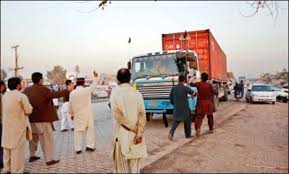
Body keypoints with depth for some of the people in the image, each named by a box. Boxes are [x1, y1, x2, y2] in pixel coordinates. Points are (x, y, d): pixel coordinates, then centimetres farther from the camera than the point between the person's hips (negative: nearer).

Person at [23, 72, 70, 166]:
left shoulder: (27, 90, 6)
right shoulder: (43, 89, -17)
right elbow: (54, 94, -28)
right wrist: (67, 90, -24)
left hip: (31, 119, 8)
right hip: (43, 119, -8)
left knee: (34, 138, 23)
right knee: (47, 139, 1)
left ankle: (32, 156, 36)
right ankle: (49, 159, 6)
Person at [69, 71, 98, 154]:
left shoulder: (72, 93, -5)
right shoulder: (86, 90, -14)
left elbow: (70, 105, 3)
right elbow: (93, 86, 4)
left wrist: (72, 114, 18)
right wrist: (95, 77, 15)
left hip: (77, 115, 2)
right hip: (87, 115, -2)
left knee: (78, 132, 9)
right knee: (90, 130, 11)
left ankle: (78, 149, 13)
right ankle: (90, 146, 14)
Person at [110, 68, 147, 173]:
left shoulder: (115, 93, -8)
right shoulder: (137, 93, -1)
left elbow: (117, 115, -12)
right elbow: (142, 115, -7)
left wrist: (134, 128, -4)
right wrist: (139, 133, -6)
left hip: (121, 133, -2)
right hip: (136, 134, 2)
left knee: (121, 163, 13)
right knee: (135, 165, 15)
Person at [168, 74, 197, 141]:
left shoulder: (173, 88, -1)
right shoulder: (186, 88, -12)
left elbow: (171, 98, 5)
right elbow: (193, 93, 1)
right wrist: (192, 94, 25)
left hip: (176, 108, 3)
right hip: (185, 108, -3)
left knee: (176, 120, 9)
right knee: (187, 121, 14)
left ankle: (171, 132, -12)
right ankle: (188, 134, 25)